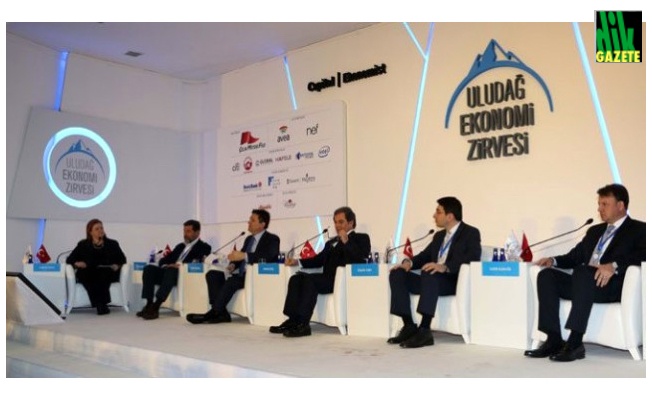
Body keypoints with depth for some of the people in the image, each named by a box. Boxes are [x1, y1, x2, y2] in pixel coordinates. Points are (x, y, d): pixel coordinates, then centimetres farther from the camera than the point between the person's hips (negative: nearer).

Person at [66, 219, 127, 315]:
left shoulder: (112, 244, 21)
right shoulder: (83, 245, 20)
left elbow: (122, 259, 16)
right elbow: (69, 259, 14)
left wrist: (117, 265, -8)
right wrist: (76, 263, -10)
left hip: (107, 274, 0)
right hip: (87, 275, 0)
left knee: (103, 273, -34)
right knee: (85, 272, -34)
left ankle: (100, 304, -41)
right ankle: (101, 304, -42)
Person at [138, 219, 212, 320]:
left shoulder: (204, 247, 10)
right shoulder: (180, 246, 29)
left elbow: (198, 263, -10)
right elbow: (164, 259, 21)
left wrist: (181, 265, -21)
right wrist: (165, 265, -3)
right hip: (170, 272, 7)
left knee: (171, 270, -37)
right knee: (149, 268, -18)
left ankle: (156, 307, -40)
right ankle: (149, 304, -24)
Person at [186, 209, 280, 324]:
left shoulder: (272, 239, -1)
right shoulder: (249, 239, 22)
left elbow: (267, 256, -21)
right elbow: (239, 256, 19)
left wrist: (244, 256, -28)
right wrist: (233, 265, -5)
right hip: (242, 274, 8)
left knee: (232, 281, -33)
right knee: (212, 274, -9)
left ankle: (214, 313, -21)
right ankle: (220, 312, -18)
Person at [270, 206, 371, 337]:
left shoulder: (361, 238, 9)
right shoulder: (331, 242, 29)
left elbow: (359, 259, -8)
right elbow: (319, 260, 21)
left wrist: (346, 241, -12)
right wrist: (297, 261, 9)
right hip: (328, 278, 7)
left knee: (309, 279, -27)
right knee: (297, 277, -14)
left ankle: (303, 324, -27)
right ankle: (293, 320, -18)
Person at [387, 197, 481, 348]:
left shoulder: (471, 233, -1)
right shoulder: (439, 236, 23)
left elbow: (473, 258, -18)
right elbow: (424, 256, 21)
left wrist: (445, 267, -32)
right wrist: (409, 262, -4)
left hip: (456, 281, -8)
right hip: (433, 279, 8)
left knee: (429, 274, -37)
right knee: (397, 274, -11)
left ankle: (424, 331, -37)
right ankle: (409, 327, -14)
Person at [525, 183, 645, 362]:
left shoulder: (638, 230, 7)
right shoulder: (594, 231, 28)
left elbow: (643, 255, -13)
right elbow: (575, 256, 24)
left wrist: (614, 266, -29)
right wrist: (553, 260, 3)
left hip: (612, 285, -7)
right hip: (584, 281, 7)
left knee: (582, 271, -37)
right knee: (546, 275, -17)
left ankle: (575, 343, -37)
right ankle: (554, 340, -23)